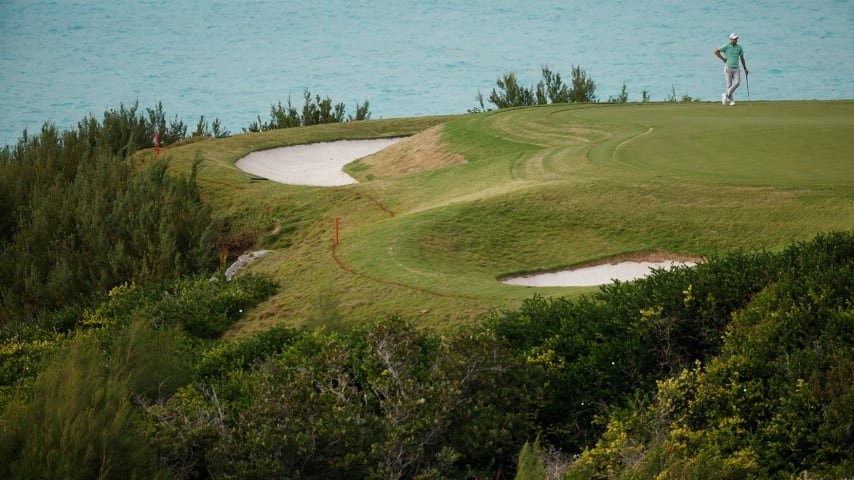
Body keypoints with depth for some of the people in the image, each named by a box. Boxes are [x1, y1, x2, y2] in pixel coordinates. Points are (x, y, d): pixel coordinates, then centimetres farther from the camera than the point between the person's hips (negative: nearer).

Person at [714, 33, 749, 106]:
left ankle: (726, 95, 0)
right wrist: (723, 59, -10)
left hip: (736, 69, 3)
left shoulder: (739, 47, 6)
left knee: (737, 83, -15)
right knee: (729, 85, -4)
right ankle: (731, 100, 7)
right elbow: (716, 52, -10)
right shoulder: (726, 46, -6)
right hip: (728, 68, -3)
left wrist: (745, 68, 15)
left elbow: (742, 58, 16)